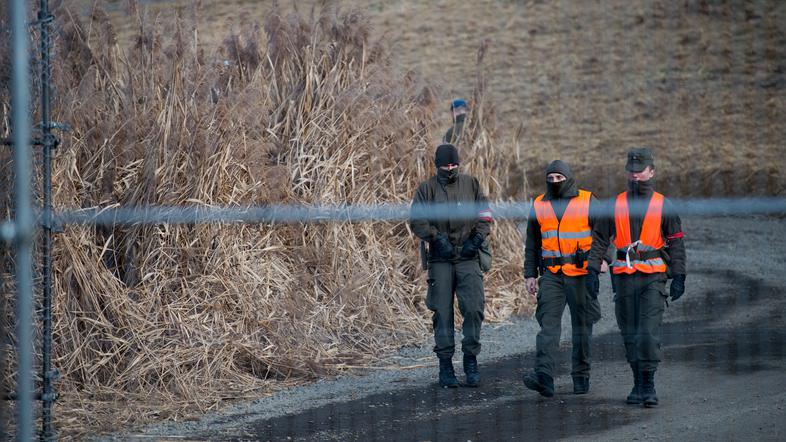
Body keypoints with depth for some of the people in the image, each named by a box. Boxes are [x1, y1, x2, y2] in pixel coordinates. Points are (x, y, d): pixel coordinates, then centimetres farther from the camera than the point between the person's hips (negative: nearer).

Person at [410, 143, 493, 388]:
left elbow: (485, 216, 11)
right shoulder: (427, 189, 4)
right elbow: (417, 221, -1)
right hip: (440, 260, -1)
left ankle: (471, 360, 3)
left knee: (474, 309, -9)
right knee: (442, 313, 1)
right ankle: (445, 365, 8)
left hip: (468, 258, 1)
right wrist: (437, 238, -15)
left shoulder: (471, 184, 9)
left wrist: (477, 238, -5)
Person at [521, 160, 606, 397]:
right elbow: (532, 244, 16)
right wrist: (530, 274, 11)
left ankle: (581, 377, 16)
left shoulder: (588, 202, -1)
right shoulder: (539, 205, 10)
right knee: (549, 323, -11)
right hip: (551, 275, 2)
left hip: (581, 274, -2)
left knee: (582, 325, 6)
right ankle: (544, 376, -22)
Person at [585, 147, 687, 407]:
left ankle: (648, 385, -10)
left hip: (653, 278, -3)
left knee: (649, 332, -13)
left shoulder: (663, 206, 4)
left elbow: (676, 243, 5)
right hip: (624, 278, 3)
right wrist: (592, 270, 2)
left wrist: (679, 277, -2)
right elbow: (599, 238, 10)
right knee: (630, 334, 6)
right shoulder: (615, 205, 9)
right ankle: (638, 384, 15)